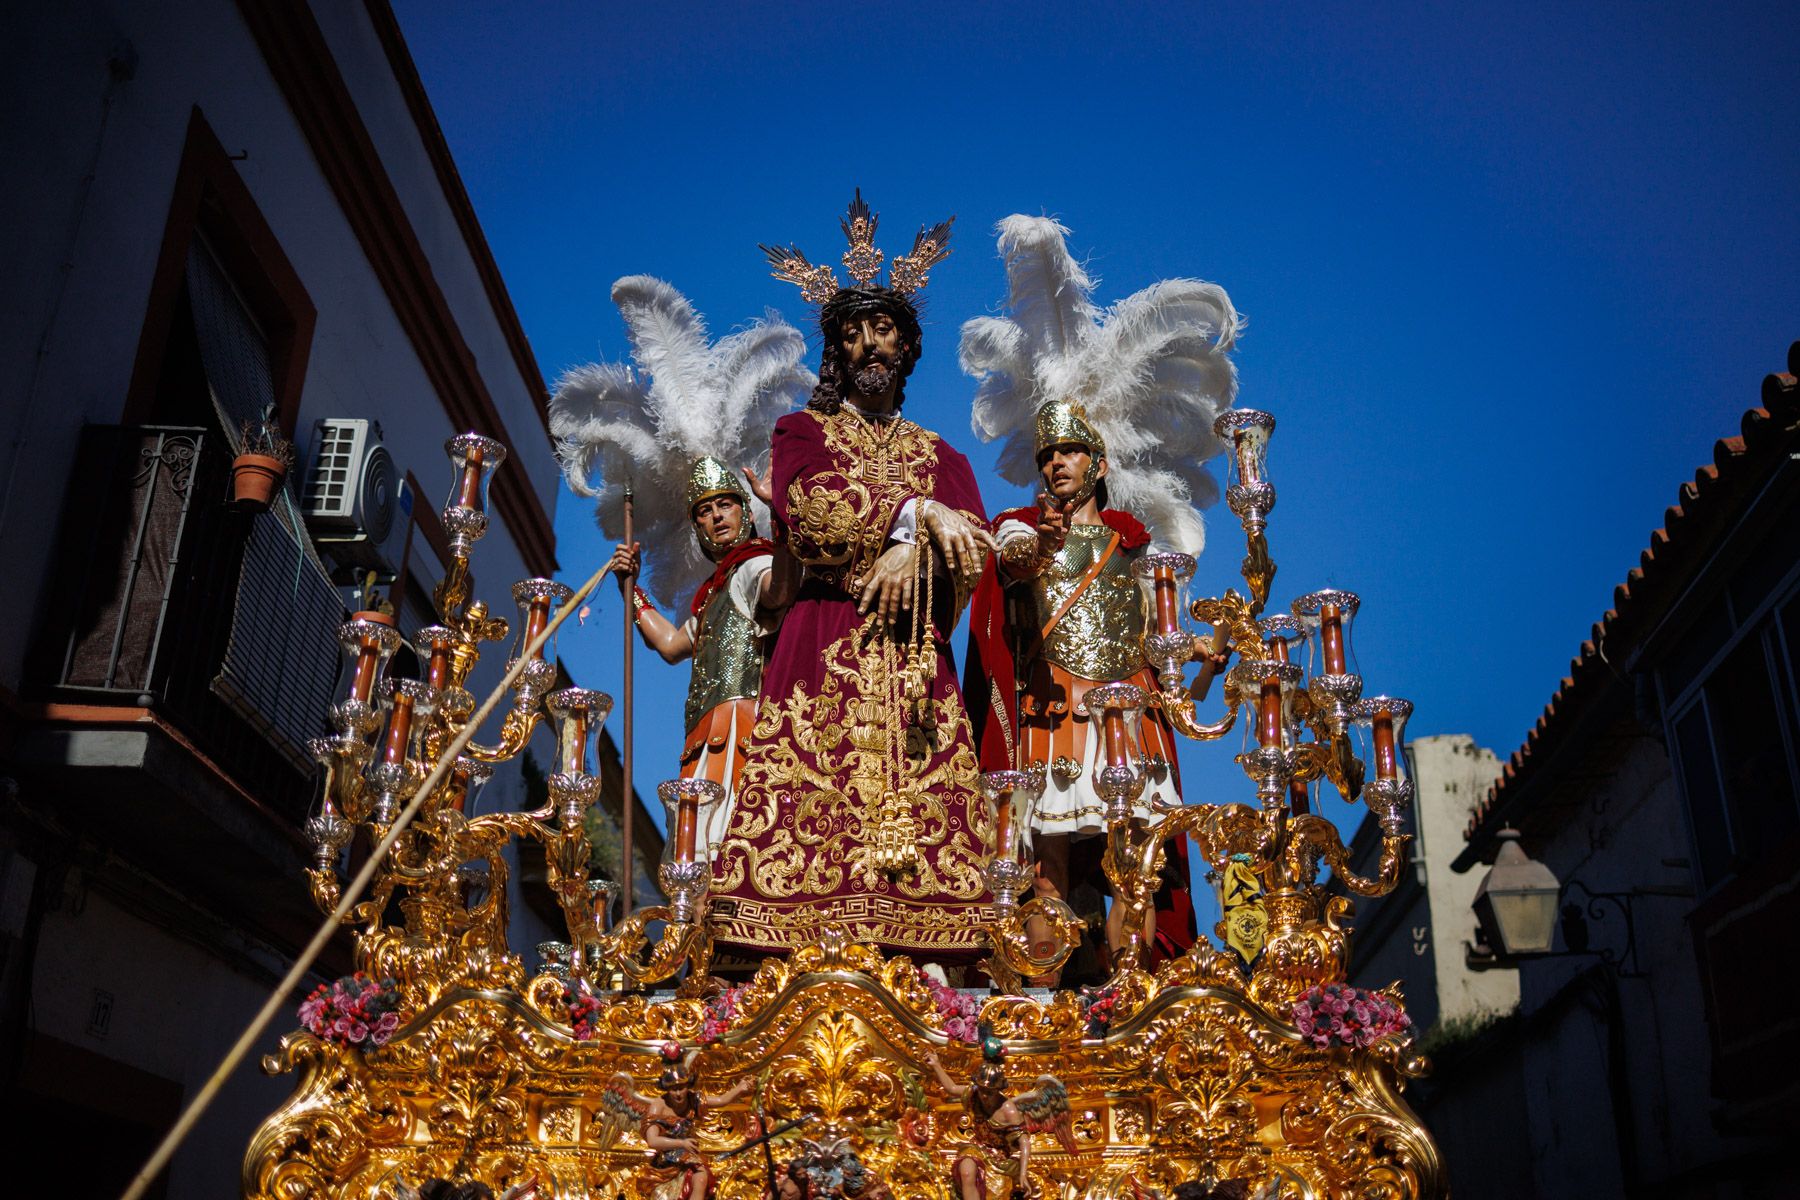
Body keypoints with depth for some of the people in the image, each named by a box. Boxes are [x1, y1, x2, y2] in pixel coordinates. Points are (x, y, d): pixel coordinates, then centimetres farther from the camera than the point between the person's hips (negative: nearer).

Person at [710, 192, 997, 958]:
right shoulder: (803, 433, 15)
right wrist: (914, 512, -9)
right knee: (811, 810, -14)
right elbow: (806, 513, -6)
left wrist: (910, 546, -12)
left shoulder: (937, 455, 22)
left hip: (913, 661, 2)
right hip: (823, 653, -2)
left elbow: (971, 554, 7)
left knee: (919, 821, -8)